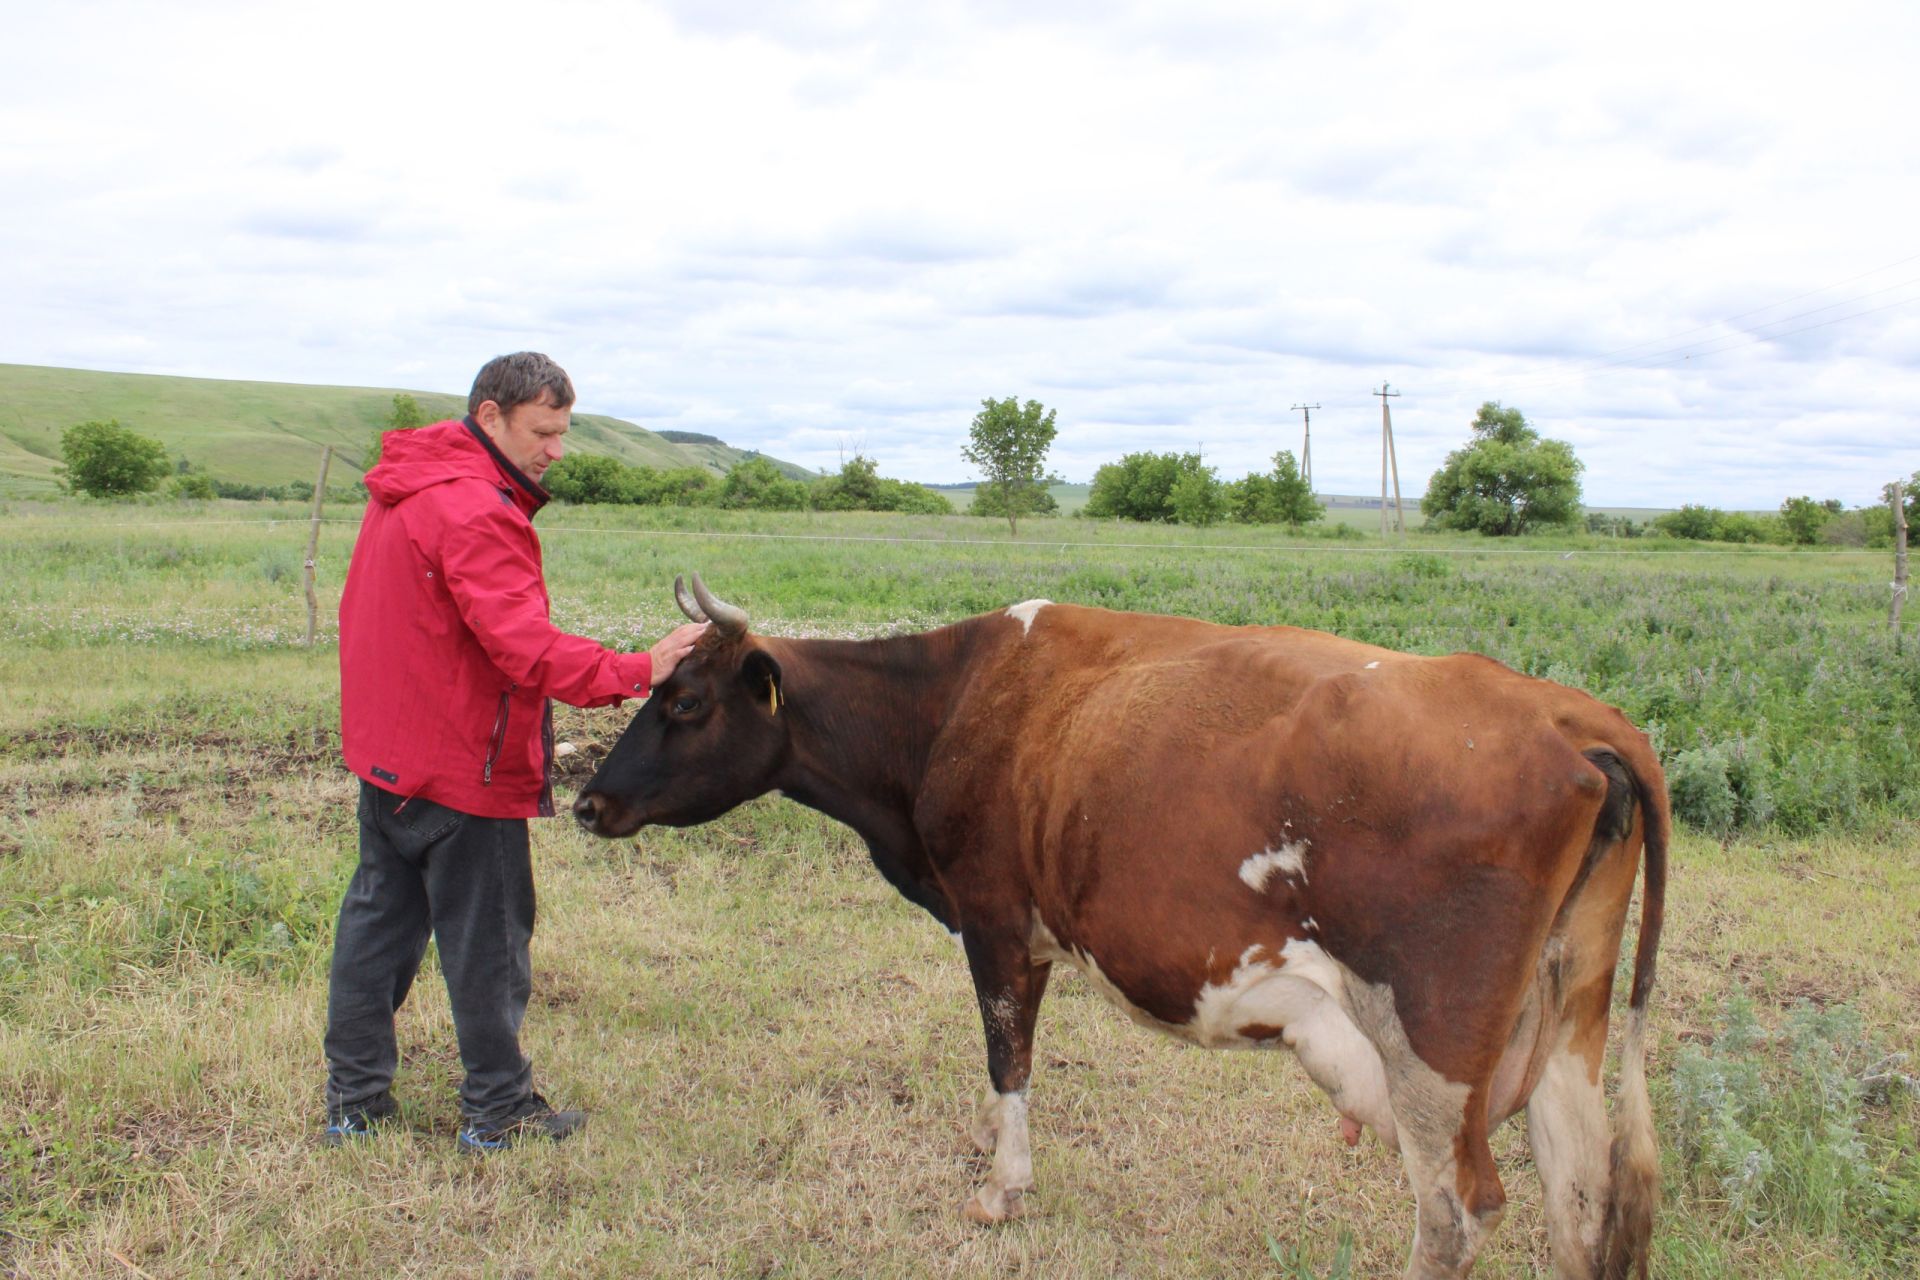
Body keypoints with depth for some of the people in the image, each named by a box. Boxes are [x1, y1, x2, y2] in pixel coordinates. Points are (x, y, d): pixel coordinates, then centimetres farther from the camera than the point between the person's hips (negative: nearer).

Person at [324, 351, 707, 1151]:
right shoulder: (475, 513, -22)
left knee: (379, 918, 16)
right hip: (463, 766, -10)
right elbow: (527, 646, -31)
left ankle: (355, 1098, 26)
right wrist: (637, 671, -34)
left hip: (386, 750, 10)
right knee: (486, 939, 3)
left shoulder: (403, 490, 11)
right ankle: (497, 1110, 16)